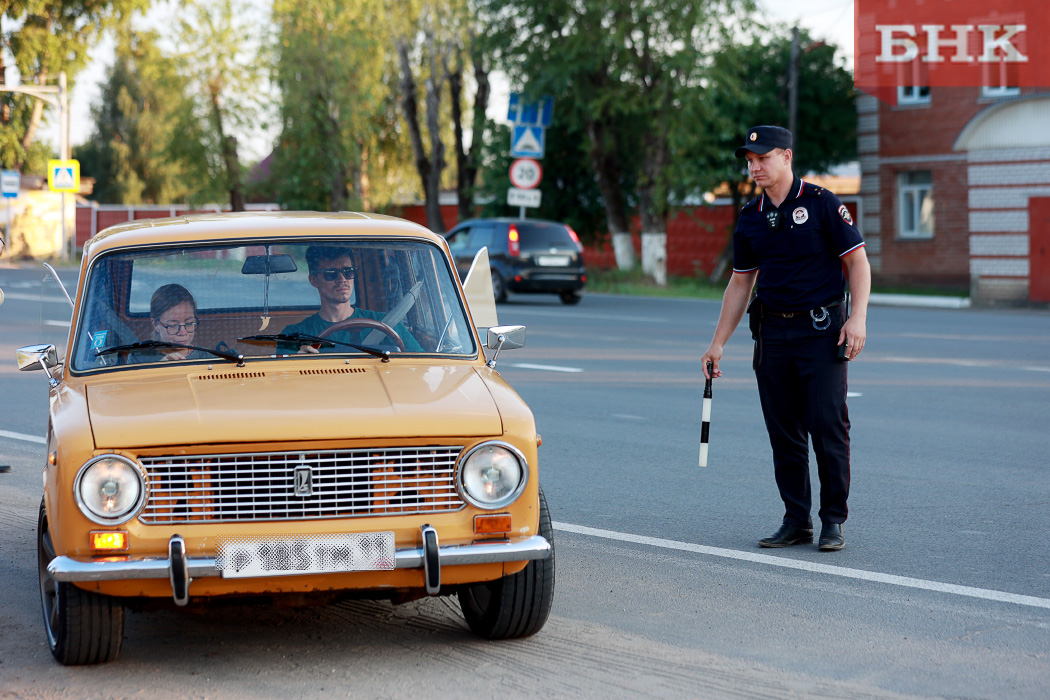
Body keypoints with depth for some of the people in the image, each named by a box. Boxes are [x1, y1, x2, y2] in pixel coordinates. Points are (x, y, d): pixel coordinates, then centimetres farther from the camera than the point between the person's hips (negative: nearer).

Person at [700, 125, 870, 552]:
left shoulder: (821, 204, -3)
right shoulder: (750, 218, 11)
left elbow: (857, 260, -4)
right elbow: (740, 283, 17)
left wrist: (857, 317, -16)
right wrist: (718, 343, 14)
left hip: (821, 329, -5)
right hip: (772, 334, 5)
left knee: (828, 427, -7)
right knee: (783, 432, 5)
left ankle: (834, 521, 3)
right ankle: (796, 521, 12)